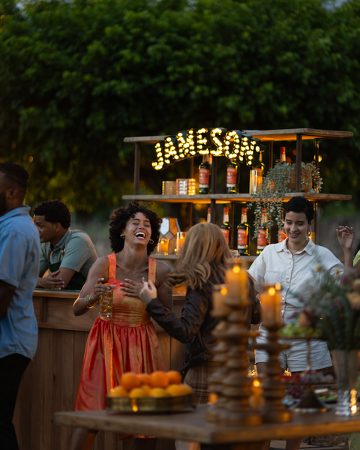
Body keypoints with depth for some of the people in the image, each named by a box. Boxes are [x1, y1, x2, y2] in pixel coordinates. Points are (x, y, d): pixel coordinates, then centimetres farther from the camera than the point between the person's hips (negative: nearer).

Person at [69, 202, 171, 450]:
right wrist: (93, 297, -29)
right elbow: (77, 309, -8)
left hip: (142, 346, 2)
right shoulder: (105, 264, -8)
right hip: (106, 343, -2)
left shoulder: (160, 270, -3)